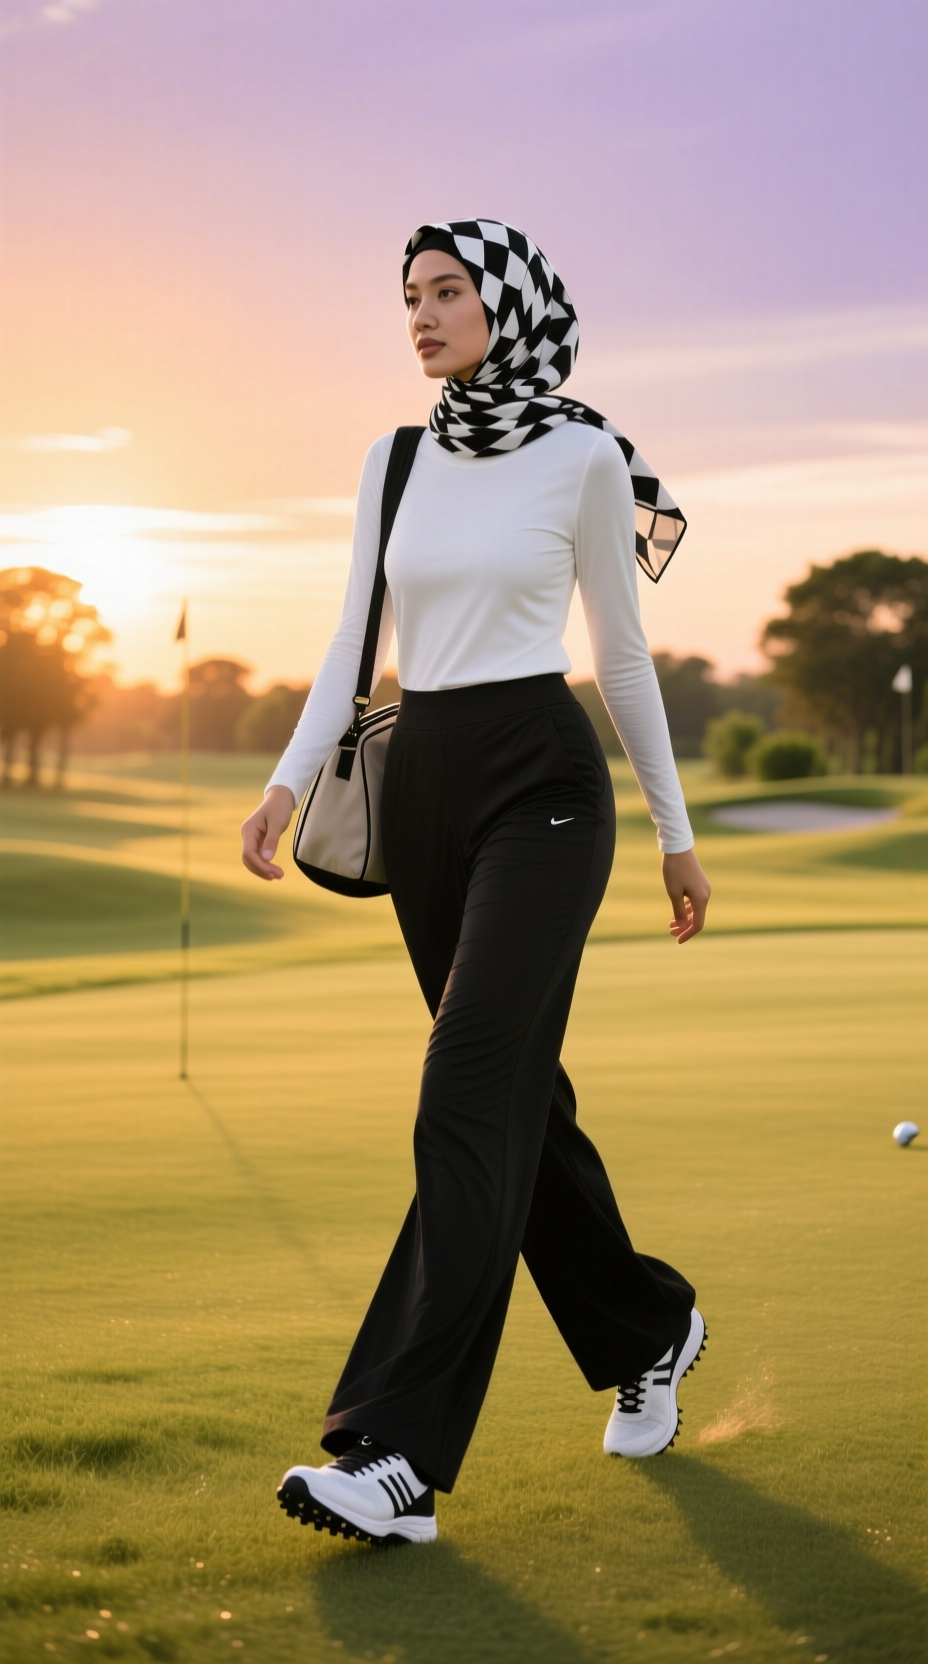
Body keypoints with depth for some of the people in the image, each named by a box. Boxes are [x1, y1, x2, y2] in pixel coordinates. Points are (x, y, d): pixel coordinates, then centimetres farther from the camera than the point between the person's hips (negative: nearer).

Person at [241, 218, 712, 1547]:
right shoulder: (397, 463, 11)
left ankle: (399, 1457, -20)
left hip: (542, 786, -6)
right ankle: (648, 1332, 35)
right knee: (521, 1094, 12)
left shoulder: (583, 457, -3)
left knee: (471, 1099, -16)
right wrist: (288, 780, -8)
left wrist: (676, 832, 9)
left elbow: (622, 651, 3)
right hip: (423, 789, 6)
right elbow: (355, 643, 8)